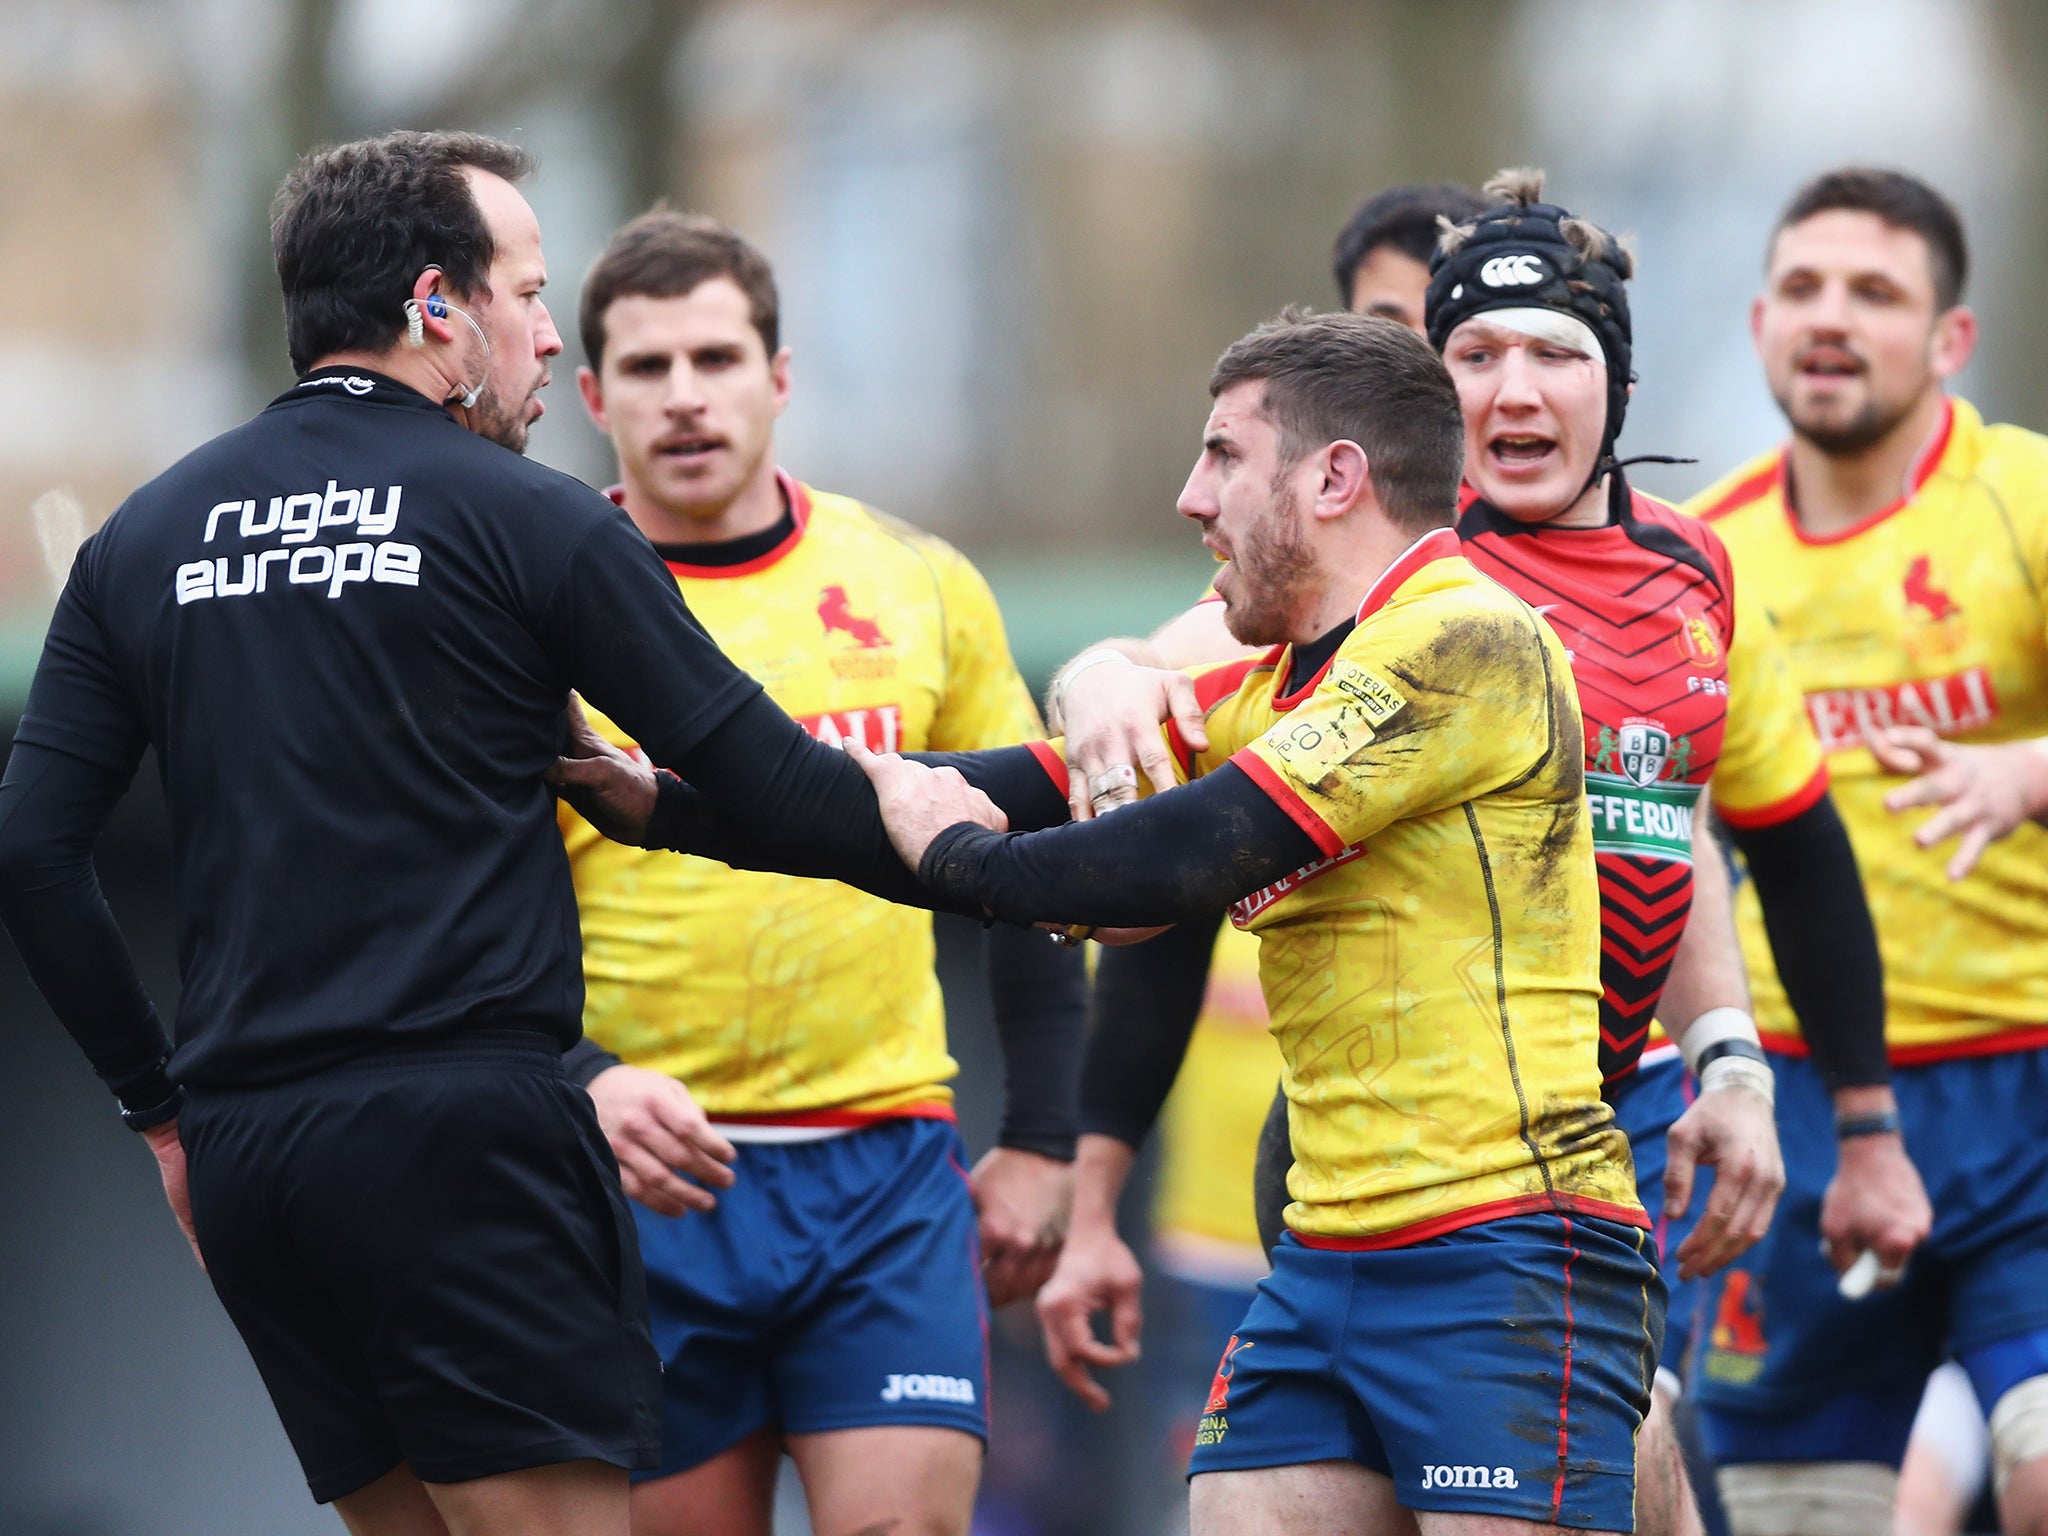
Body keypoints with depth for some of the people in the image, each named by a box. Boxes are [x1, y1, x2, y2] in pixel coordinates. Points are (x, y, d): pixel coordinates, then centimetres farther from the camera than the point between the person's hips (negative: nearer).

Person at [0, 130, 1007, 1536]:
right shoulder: (525, 522, -1)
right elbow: (765, 782, 0)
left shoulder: (143, 540, 14)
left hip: (241, 1152, 6)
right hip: (459, 1127, -6)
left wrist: (157, 1103, 18)